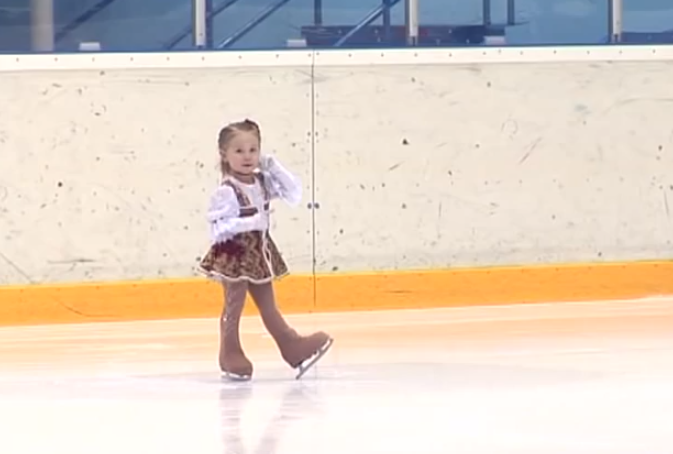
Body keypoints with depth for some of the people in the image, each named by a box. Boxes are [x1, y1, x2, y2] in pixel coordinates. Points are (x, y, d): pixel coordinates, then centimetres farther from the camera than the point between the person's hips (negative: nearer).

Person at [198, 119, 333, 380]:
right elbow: (217, 227, -23)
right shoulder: (227, 191, -19)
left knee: (268, 306, 16)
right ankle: (230, 356, 13)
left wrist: (274, 168, -7)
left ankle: (293, 348, 19)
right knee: (234, 304, 3)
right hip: (235, 254, -7)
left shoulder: (263, 182, 2)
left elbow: (294, 195, 1)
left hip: (259, 253, 7)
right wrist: (249, 223, -31)